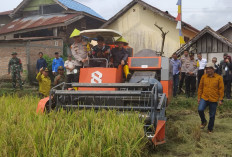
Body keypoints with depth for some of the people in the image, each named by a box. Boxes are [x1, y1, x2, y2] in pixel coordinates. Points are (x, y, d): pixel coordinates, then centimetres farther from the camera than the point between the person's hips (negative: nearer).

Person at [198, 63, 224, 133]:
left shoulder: (219, 78, -5)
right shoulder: (204, 77, 2)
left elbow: (221, 89, -2)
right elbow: (200, 87, 8)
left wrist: (221, 99, -4)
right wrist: (199, 97, 8)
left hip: (214, 100, -1)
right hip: (204, 98, 2)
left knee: (212, 115, 6)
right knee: (200, 109, -19)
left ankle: (210, 129, 26)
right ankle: (204, 122, 9)